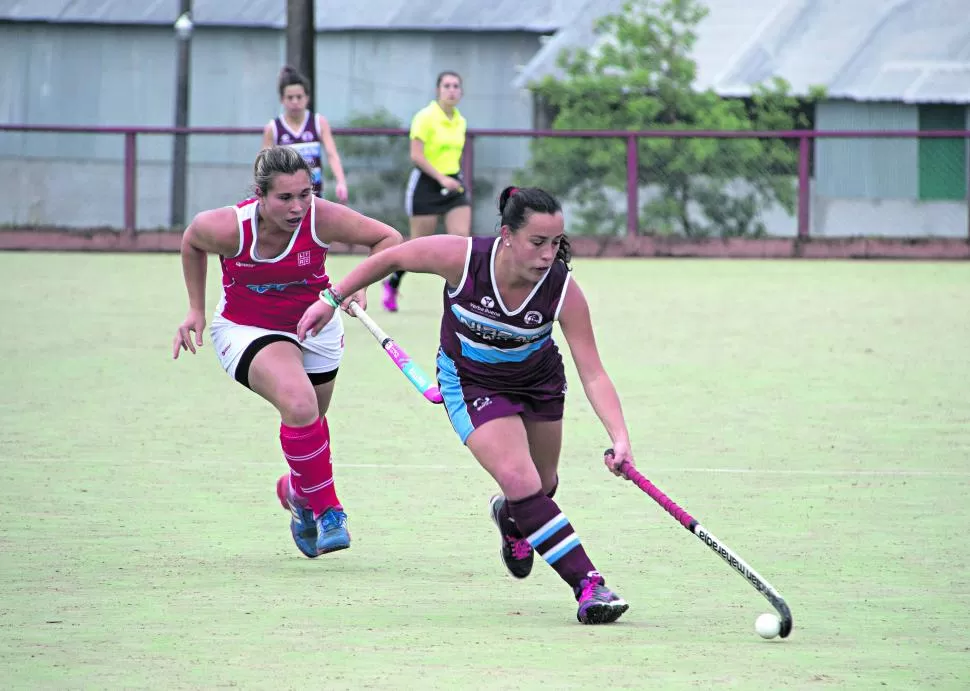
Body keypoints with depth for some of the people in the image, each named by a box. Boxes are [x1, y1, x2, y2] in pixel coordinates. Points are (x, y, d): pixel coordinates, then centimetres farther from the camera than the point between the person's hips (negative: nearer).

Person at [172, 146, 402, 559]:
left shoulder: (322, 219, -27)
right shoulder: (227, 228, -27)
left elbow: (388, 238, -14)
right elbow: (192, 242, -3)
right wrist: (196, 310, 1)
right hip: (246, 330, -3)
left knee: (309, 422, 18)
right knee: (299, 404, -29)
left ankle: (297, 491, 53)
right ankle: (326, 509, -11)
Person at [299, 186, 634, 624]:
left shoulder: (563, 292, -29)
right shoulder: (461, 258, -32)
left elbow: (593, 375, -28)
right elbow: (392, 258, -14)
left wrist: (620, 438, -40)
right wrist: (332, 298, -7)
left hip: (539, 382, 3)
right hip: (471, 384, -2)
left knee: (542, 486, 17)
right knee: (521, 481, -21)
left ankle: (509, 517, 56)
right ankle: (589, 586, -17)